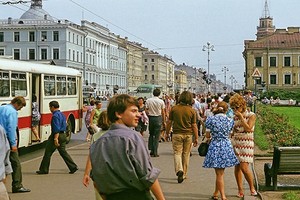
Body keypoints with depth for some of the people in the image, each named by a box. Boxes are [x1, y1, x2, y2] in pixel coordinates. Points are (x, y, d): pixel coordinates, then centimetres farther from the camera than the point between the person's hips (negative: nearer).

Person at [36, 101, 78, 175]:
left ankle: (44, 170, 8)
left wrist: (56, 138, -27)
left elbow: (56, 129, -23)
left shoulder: (55, 115, -15)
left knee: (48, 153, 1)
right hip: (63, 135, 9)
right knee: (63, 151, 12)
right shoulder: (62, 114, 14)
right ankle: (73, 167, 5)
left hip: (57, 135, -9)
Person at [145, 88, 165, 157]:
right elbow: (163, 112, -2)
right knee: (157, 136, 3)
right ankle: (155, 152, 2)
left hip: (151, 118, 2)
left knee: (151, 134, 18)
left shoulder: (148, 100, -3)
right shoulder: (161, 101, -6)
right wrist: (163, 120, 8)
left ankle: (151, 150, 15)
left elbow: (146, 110, -2)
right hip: (158, 118, -2)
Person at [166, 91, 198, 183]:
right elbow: (194, 126, -4)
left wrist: (167, 132, 15)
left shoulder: (174, 108, -5)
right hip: (188, 134, 1)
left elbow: (169, 122, 1)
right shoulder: (192, 111, -6)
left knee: (177, 153, 4)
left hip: (177, 134, -1)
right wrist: (196, 138, 4)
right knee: (186, 154, 12)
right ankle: (184, 174, 20)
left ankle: (179, 170, -19)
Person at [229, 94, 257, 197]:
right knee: (237, 167, 4)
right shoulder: (235, 116, 10)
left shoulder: (251, 115, -4)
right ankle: (240, 190, 13)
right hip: (236, 143, 5)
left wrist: (241, 117, -14)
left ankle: (252, 187, 7)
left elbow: (248, 128, -16)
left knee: (244, 167, -13)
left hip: (246, 143, -5)